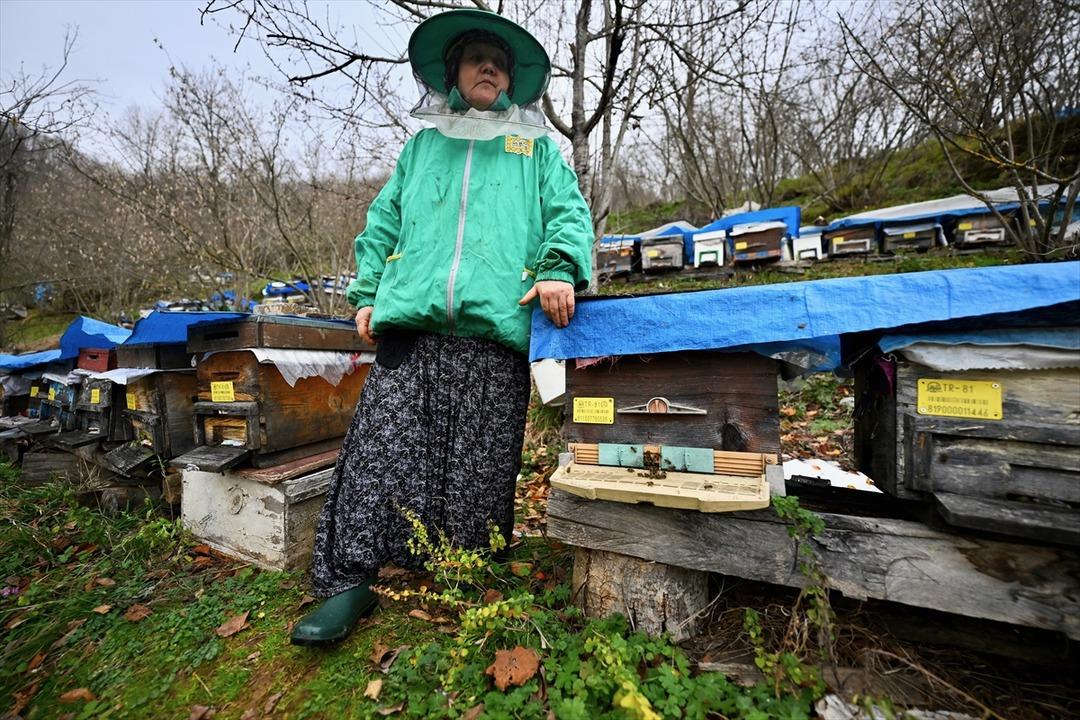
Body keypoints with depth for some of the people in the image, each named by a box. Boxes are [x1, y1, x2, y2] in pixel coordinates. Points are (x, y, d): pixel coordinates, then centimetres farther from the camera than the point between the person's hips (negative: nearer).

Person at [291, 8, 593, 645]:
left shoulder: (536, 149, 23)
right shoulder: (422, 146, 28)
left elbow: (569, 211, 9)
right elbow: (384, 222, 24)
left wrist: (560, 268, -12)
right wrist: (367, 292, 10)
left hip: (496, 330, -1)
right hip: (410, 326, 2)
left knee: (481, 468, 1)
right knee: (381, 449, -4)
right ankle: (350, 581, 11)